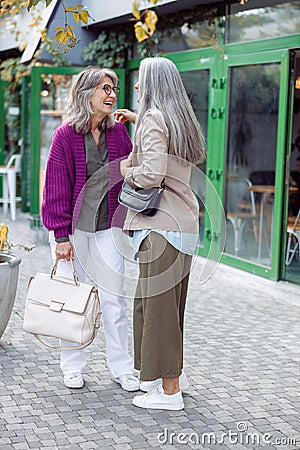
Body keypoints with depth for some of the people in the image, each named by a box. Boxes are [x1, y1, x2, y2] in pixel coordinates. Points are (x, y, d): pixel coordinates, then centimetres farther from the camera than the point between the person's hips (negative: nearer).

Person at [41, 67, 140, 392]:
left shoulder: (118, 132, 3)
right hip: (72, 228, -3)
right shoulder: (65, 136, -7)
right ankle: (72, 367, 21)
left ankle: (121, 368, 16)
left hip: (107, 227, 3)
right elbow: (57, 188, -8)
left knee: (114, 300, 5)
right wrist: (61, 236, -11)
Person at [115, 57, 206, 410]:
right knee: (158, 302, 18)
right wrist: (137, 121, 32)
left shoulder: (152, 119, -11)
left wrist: (127, 171, -4)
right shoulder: (179, 119, 16)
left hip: (162, 225, -9)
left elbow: (153, 173, -24)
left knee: (159, 303, -3)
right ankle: (171, 374, 28)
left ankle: (169, 391, 3)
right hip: (183, 222, 9)